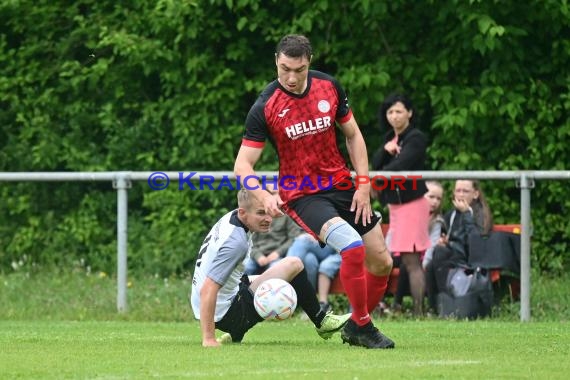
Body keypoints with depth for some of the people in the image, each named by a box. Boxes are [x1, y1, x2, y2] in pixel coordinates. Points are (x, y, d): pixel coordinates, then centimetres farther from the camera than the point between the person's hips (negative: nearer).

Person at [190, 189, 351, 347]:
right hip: (225, 315, -10)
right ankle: (322, 322, 10)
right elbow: (207, 289, -32)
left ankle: (234, 336, 24)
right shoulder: (236, 242, -27)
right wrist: (208, 339, -33)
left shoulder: (231, 217, 1)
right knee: (293, 265, -9)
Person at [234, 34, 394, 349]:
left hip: (342, 186, 5)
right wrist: (265, 197, -32)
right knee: (352, 246, -28)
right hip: (301, 195, -5)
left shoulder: (329, 87, -3)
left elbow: (353, 135, 9)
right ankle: (362, 327, -11)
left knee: (382, 262, 4)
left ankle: (356, 327, 25)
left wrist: (363, 184, 0)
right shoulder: (265, 107, -15)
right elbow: (242, 164, -14)